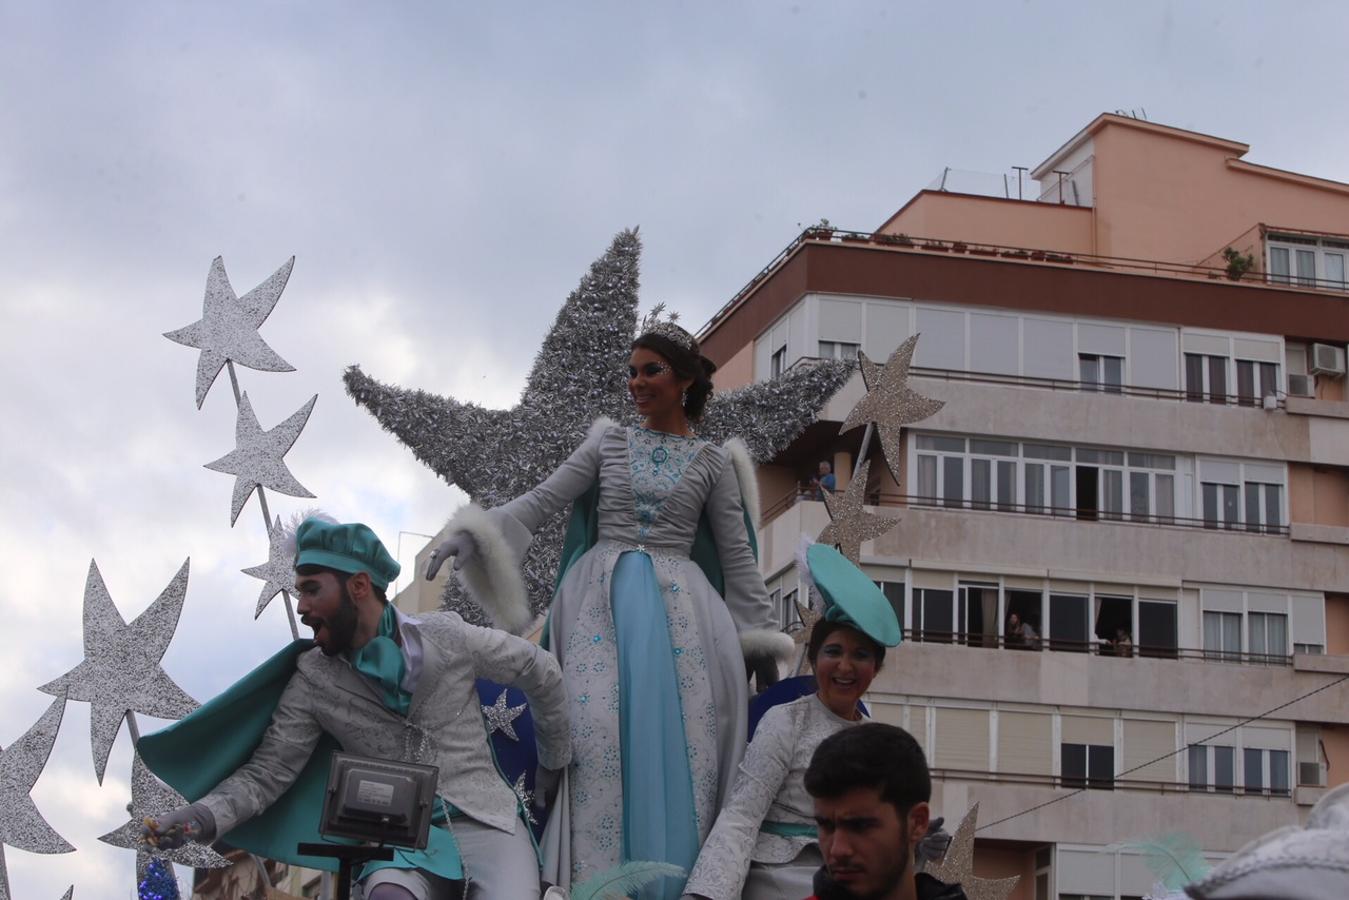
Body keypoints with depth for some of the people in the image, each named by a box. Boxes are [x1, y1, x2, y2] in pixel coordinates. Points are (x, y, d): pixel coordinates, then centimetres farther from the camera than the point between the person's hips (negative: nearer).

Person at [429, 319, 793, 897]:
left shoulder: (712, 463, 10)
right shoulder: (607, 444, 12)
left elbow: (736, 556, 11)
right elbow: (541, 502, 6)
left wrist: (761, 635, 7)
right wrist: (471, 534, -8)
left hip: (677, 609, 0)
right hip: (603, 601, 0)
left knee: (677, 742, -12)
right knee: (598, 731, -17)